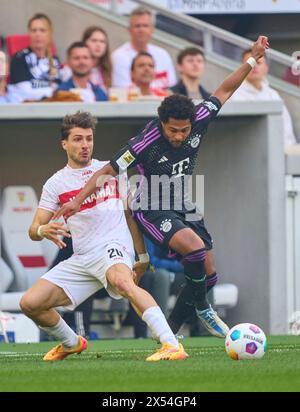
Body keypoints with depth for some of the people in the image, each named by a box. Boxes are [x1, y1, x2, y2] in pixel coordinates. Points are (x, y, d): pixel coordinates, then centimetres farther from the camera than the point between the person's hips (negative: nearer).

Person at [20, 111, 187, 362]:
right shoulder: (56, 183, 12)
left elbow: (130, 213, 18)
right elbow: (33, 231, 7)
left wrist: (143, 257, 15)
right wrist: (43, 230, -18)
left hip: (113, 247, -4)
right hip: (81, 260, 4)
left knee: (123, 281, -40)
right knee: (30, 304, -6)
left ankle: (172, 345, -51)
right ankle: (71, 344, 24)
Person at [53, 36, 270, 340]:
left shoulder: (197, 121, -13)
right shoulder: (146, 144, -26)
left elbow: (224, 91, 1)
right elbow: (108, 171, -18)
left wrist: (253, 59, 0)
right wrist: (78, 200, -25)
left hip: (183, 208, 7)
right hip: (151, 211, -7)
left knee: (207, 273, 2)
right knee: (194, 246, -30)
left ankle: (171, 327, 17)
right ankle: (202, 309, -5)